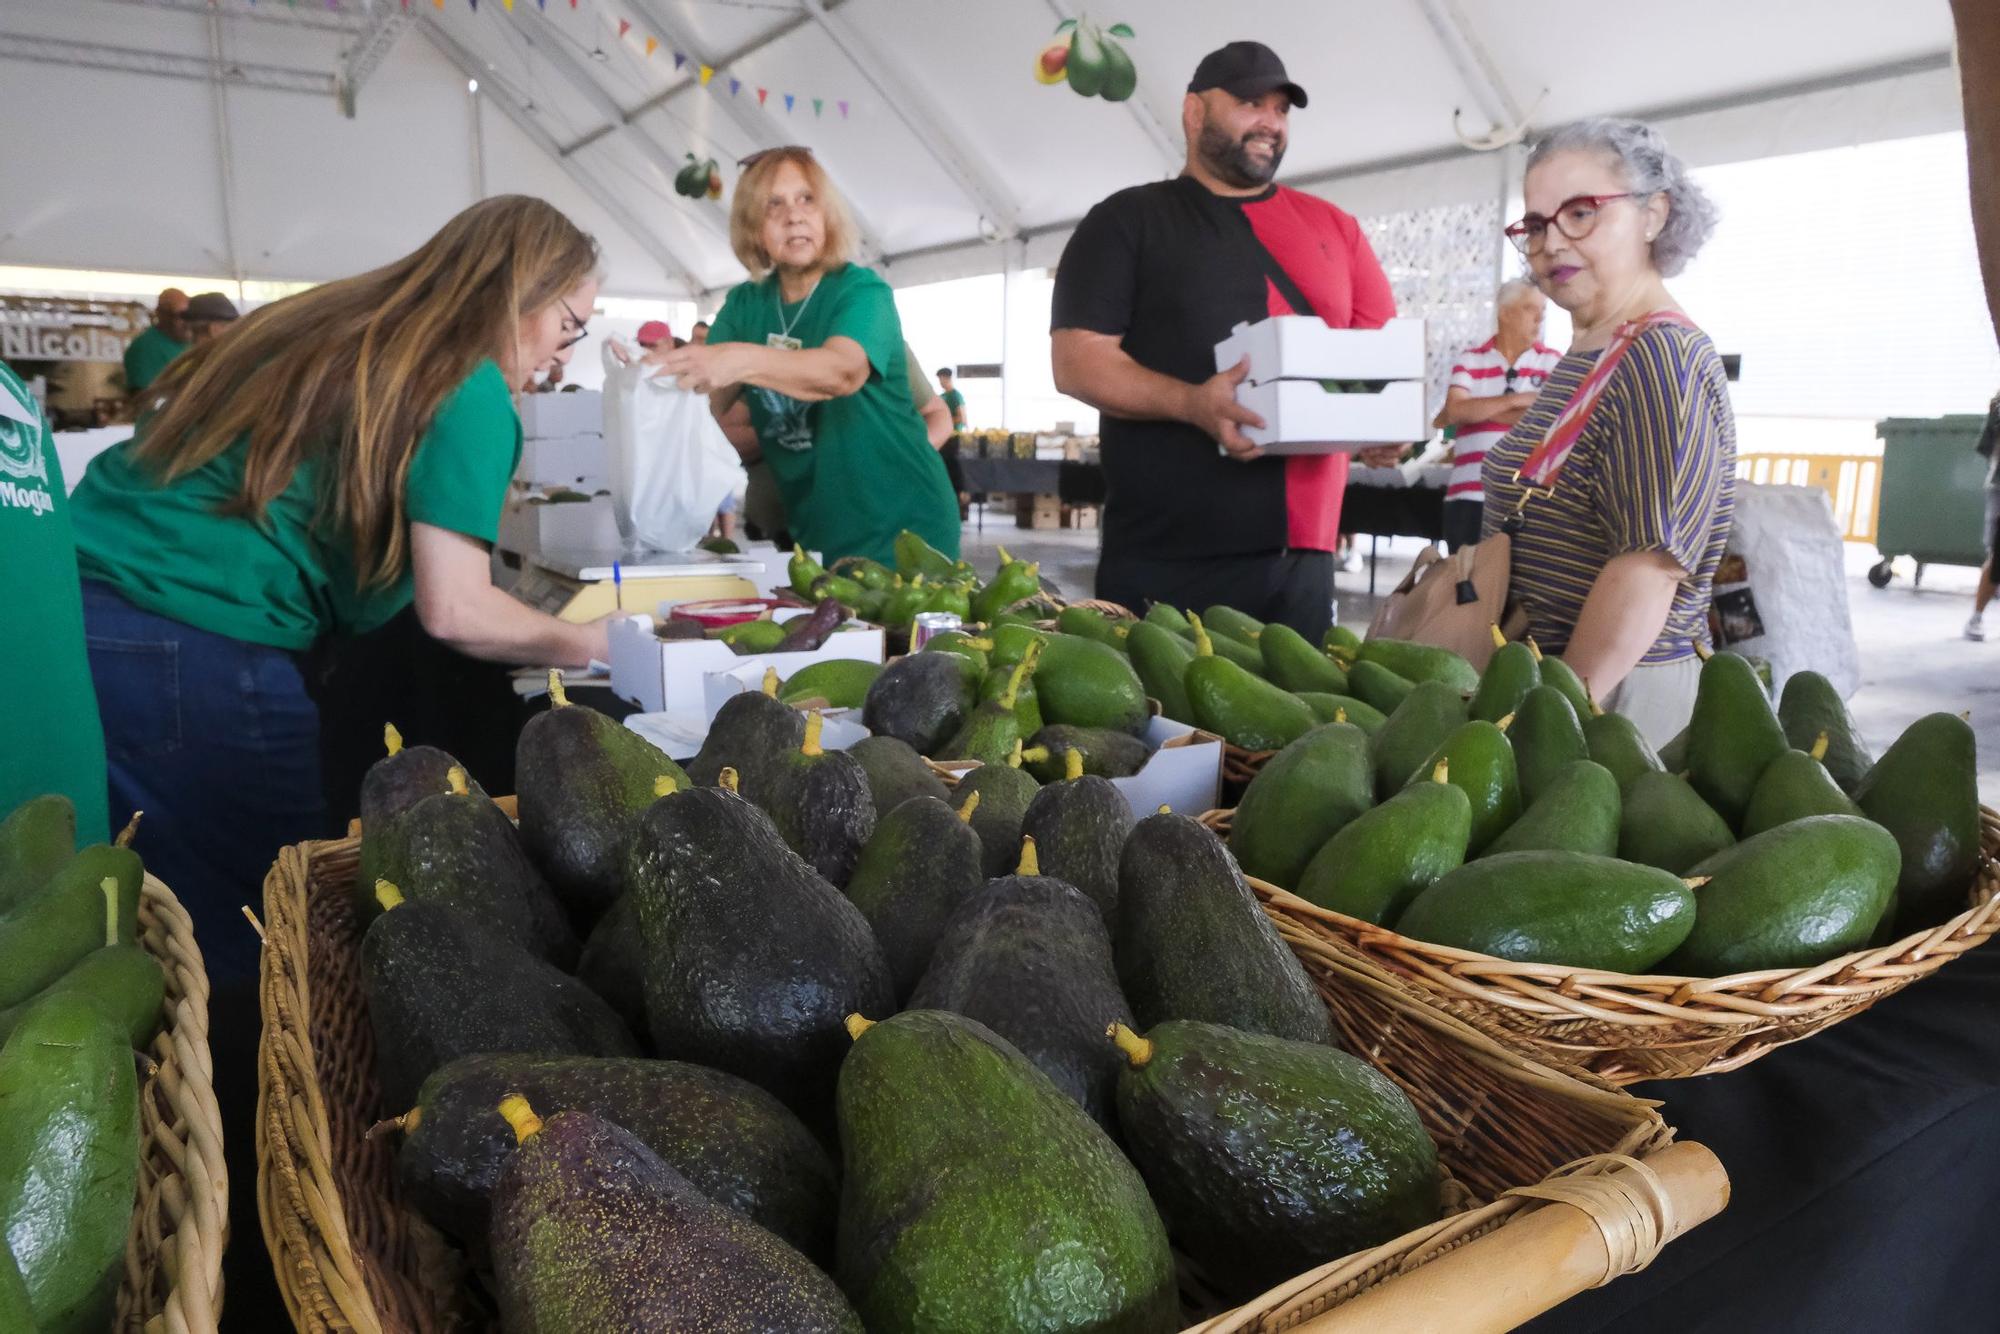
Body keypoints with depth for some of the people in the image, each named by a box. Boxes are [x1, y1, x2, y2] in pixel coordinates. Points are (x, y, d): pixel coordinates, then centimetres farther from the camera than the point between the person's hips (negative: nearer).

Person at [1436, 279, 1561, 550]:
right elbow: (1456, 410, -8)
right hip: (1469, 494, 0)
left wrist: (1477, 409, -5)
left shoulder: (1552, 362, 6)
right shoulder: (1469, 360, 7)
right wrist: (1515, 400, -7)